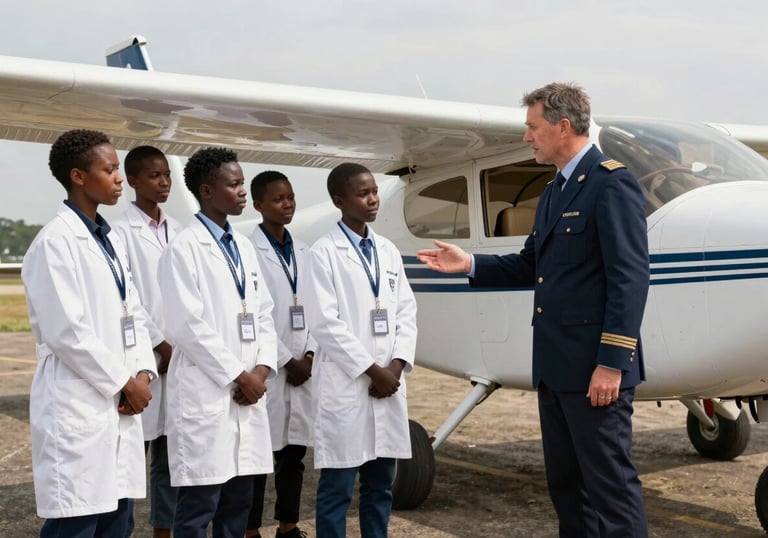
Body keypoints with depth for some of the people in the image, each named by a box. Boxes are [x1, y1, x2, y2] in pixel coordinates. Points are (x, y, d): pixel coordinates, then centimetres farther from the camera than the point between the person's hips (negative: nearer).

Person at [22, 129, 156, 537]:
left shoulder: (111, 239, 14)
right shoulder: (55, 241, -12)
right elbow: (66, 331, -17)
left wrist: (143, 374, 0)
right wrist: (124, 382, -11)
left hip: (119, 406, 8)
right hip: (78, 407, -8)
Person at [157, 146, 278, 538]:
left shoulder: (244, 247, 14)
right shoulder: (183, 249, -9)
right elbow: (187, 327, -15)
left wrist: (261, 370, -1)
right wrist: (238, 376, -12)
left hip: (248, 394, 7)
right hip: (205, 395, -7)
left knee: (239, 501, 13)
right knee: (199, 506, 0)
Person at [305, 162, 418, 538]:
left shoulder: (388, 250, 12)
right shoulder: (324, 252, -6)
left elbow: (406, 311, 10)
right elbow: (325, 323, -12)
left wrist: (396, 366, -4)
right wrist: (371, 370, -12)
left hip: (388, 382, 6)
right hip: (346, 384, -6)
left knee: (380, 486, 12)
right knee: (337, 488, 1)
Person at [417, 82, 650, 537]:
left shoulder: (612, 183, -11)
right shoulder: (554, 191, 18)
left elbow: (630, 277, -18)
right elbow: (532, 264, 22)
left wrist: (611, 363, -21)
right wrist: (470, 264, 9)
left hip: (594, 366, -10)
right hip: (555, 364, 10)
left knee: (611, 484, -4)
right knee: (565, 481, 16)